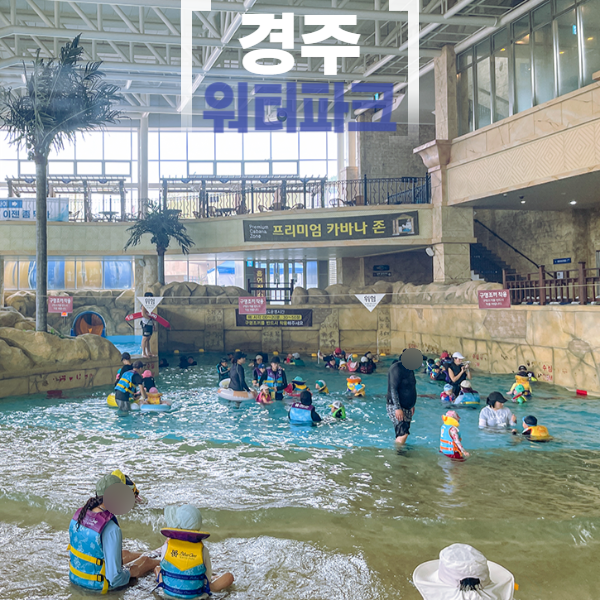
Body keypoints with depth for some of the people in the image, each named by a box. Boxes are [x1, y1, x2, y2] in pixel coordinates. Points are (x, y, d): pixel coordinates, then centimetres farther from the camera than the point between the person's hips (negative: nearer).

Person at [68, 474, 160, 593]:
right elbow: (114, 577, -31)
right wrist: (128, 573, -9)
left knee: (125, 554, 31)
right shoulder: (111, 530, -34)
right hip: (99, 585, -6)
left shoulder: (78, 514, -11)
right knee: (145, 560, 20)